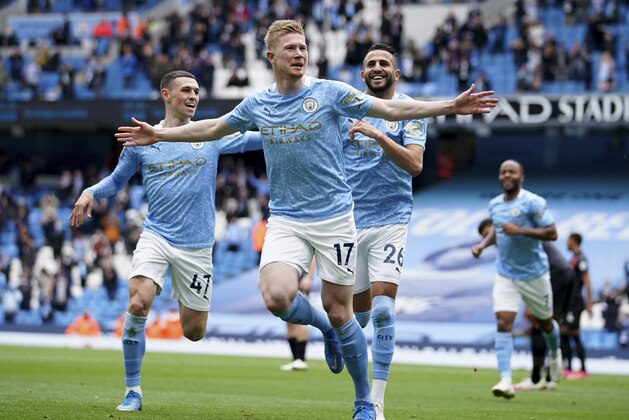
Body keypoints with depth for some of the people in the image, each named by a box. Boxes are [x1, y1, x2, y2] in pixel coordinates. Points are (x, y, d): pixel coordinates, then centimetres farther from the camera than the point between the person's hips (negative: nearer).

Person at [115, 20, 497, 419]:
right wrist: (159, 134, 26)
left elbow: (392, 109, -1)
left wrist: (452, 106, -8)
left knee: (339, 312, -1)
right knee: (276, 297, -22)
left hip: (334, 217, -2)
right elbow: (212, 128, 23)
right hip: (286, 219, 2)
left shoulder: (331, 93, -3)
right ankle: (324, 328, 13)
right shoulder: (257, 104, 6)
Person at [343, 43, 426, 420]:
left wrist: (377, 135, -23)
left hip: (391, 219, -3)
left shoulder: (409, 111, -1)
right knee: (358, 313, 8)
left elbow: (415, 164, -14)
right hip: (350, 220, 3)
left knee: (383, 310, -16)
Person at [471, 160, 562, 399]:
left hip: (534, 274, -3)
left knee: (544, 322, 16)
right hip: (506, 276, 3)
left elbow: (552, 233, -17)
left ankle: (555, 353, 50)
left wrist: (520, 230, -26)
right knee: (503, 324, -14)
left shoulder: (533, 202, -14)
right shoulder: (494, 205, 5)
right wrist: (483, 244, 5)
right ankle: (506, 381, -20)